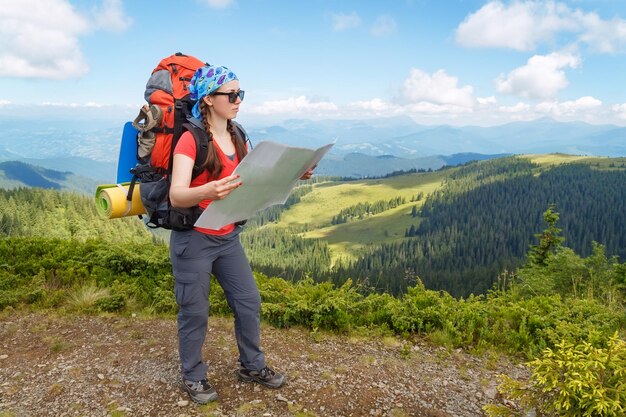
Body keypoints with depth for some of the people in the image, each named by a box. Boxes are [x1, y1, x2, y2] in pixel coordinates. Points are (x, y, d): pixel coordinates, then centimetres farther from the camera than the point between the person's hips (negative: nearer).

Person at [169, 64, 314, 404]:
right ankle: (193, 377, 29)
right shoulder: (190, 139, -17)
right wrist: (209, 190, -47)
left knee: (249, 302, 12)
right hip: (193, 239, -7)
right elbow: (176, 196, -26)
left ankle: (251, 366, 32)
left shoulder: (237, 138, 5)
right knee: (194, 312, 7)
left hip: (228, 237, 7)